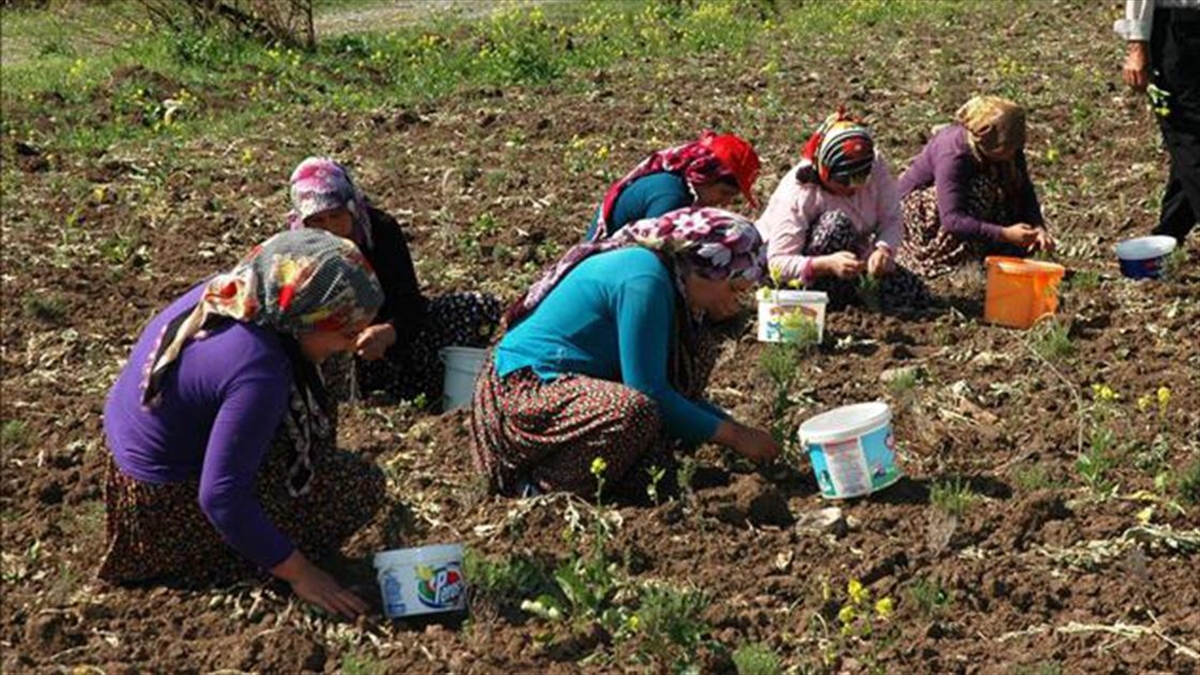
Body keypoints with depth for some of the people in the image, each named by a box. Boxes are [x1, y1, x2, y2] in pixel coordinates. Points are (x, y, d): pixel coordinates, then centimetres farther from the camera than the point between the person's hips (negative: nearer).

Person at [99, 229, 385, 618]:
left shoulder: (225, 292, -9)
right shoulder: (258, 373, -33)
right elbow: (221, 499, -30)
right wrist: (299, 574, -21)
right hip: (167, 505, -9)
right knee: (362, 488, -7)